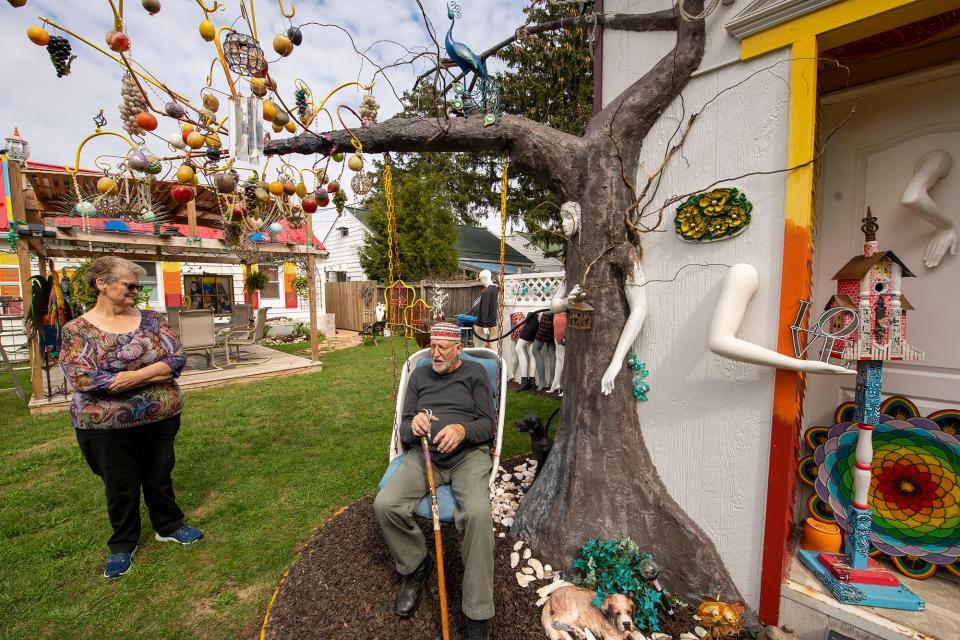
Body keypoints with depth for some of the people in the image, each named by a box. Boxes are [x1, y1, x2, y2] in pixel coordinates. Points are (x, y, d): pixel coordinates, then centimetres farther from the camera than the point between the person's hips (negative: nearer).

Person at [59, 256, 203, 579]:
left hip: (161, 418, 2)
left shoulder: (152, 320, -1)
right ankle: (123, 544, 37)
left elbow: (178, 358, -9)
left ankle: (168, 526, 38)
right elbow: (82, 379, -19)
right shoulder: (77, 330, -8)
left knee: (159, 476, 17)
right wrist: (156, 371, -19)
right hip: (107, 426, -2)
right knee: (120, 486, 15)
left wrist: (131, 376, -22)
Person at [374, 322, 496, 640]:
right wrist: (413, 426, -15)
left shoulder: (474, 373, 7)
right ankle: (415, 564, 9)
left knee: (477, 513, -31)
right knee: (385, 504, -21)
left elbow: (488, 424, 1)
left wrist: (462, 429, -22)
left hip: (469, 453, -3)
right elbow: (404, 431, 11)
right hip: (425, 454, 3)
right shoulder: (419, 375, 15)